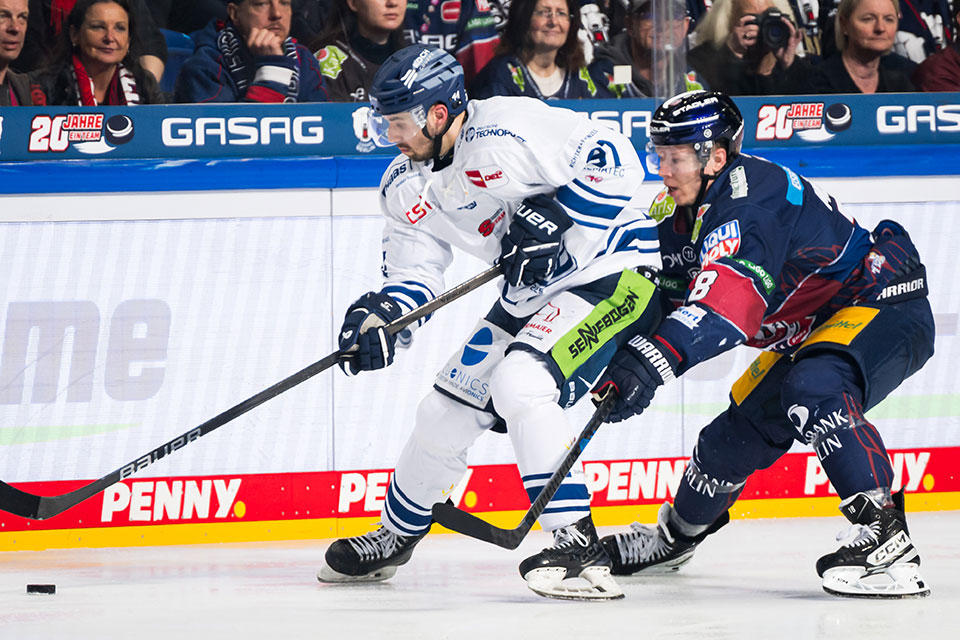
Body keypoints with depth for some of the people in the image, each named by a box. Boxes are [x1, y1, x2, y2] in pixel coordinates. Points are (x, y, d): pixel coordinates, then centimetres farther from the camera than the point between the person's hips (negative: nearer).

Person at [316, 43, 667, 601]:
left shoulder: (505, 132, -25)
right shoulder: (405, 188, 3)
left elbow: (616, 160, -25)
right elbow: (413, 273, 7)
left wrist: (552, 215, -30)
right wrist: (380, 314, -12)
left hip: (611, 270, -9)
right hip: (534, 293, 9)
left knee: (519, 382, -28)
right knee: (450, 405, 12)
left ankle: (581, 551, -25)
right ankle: (395, 538, 36)